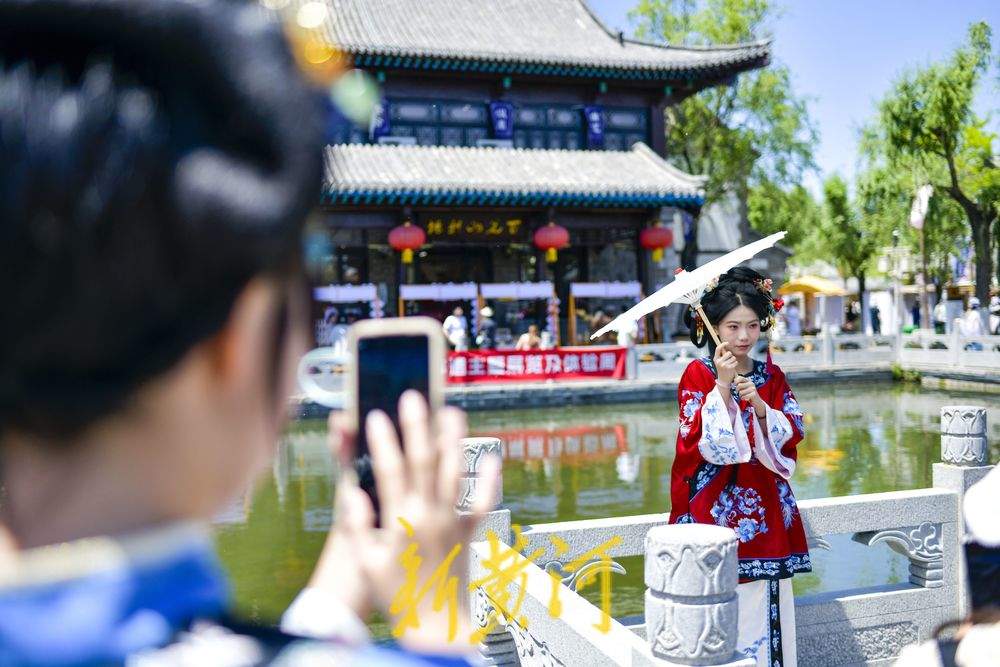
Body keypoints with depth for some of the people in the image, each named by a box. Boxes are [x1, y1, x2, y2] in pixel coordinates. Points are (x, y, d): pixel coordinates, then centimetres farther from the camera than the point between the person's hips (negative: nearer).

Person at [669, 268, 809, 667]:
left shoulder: (771, 376, 8)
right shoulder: (698, 374, -4)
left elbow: (792, 435, 3)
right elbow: (698, 442, -13)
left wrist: (760, 406, -14)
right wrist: (722, 385, -19)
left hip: (765, 506, 4)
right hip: (715, 506, -4)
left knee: (764, 600, 6)